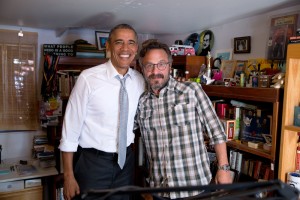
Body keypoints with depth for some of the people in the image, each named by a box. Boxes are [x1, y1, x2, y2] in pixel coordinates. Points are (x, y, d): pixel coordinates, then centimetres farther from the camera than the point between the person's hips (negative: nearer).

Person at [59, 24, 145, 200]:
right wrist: (68, 176, -10)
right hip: (92, 162, -4)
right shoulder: (89, 78, -16)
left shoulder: (140, 81, -2)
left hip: (126, 161, 4)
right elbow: (71, 126, -12)